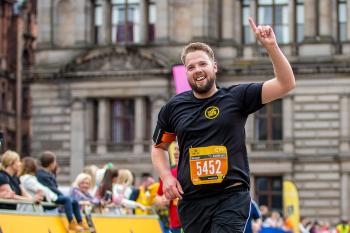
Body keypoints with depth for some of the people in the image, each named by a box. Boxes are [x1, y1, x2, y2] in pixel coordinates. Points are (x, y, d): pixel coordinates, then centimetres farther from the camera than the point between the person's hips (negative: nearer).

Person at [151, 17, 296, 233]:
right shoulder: (174, 107, 9)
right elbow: (159, 147, 22)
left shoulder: (237, 97, 1)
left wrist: (271, 46, -18)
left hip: (231, 198, -3)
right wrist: (166, 177, 4)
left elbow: (286, 84, -7)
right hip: (192, 201, 4)